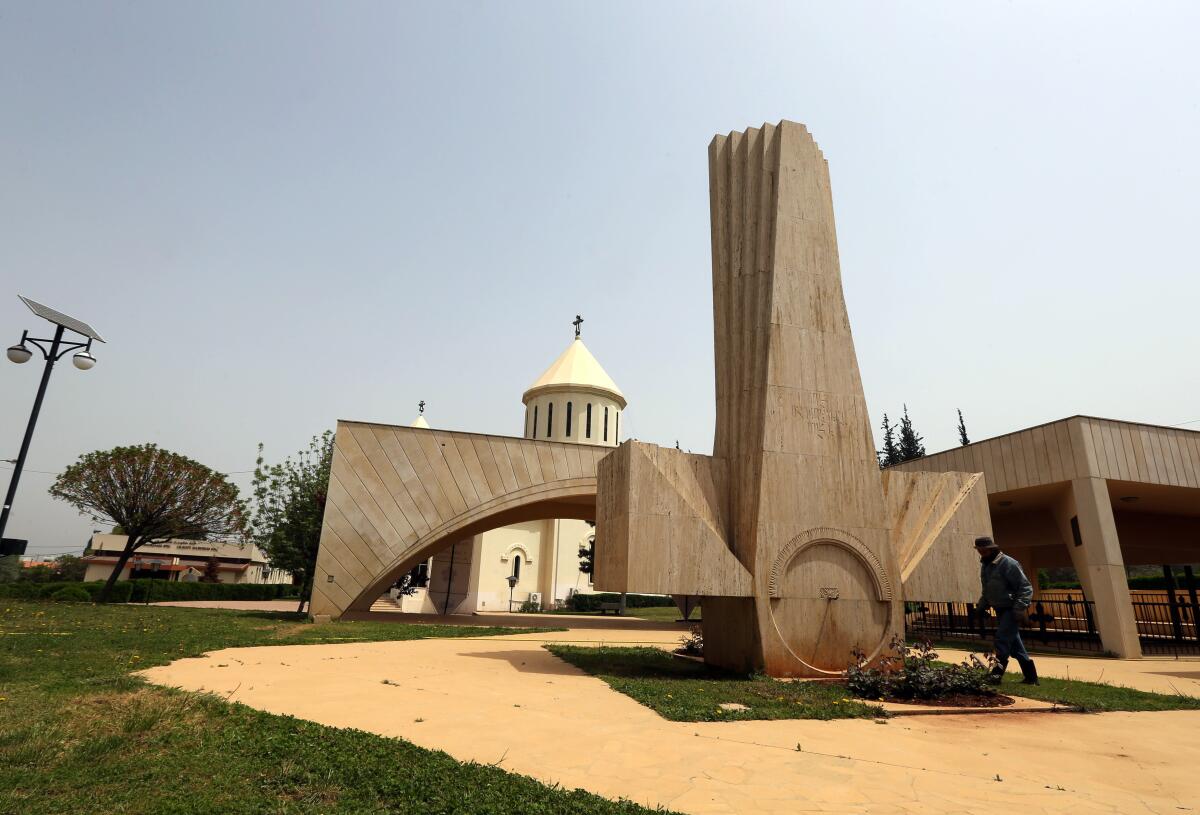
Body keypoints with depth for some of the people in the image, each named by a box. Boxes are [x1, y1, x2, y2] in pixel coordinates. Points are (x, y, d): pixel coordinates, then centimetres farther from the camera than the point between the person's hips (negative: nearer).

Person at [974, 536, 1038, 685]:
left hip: (1011, 610, -9)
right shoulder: (985, 566, 10)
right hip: (1000, 610, 9)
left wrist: (1019, 609, -24)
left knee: (1003, 639, -12)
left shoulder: (1008, 564, -17)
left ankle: (997, 674, -7)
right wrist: (982, 606, 12)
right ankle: (1030, 676, 22)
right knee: (1013, 642, 13)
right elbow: (987, 590, 21)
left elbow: (1025, 588, -19)